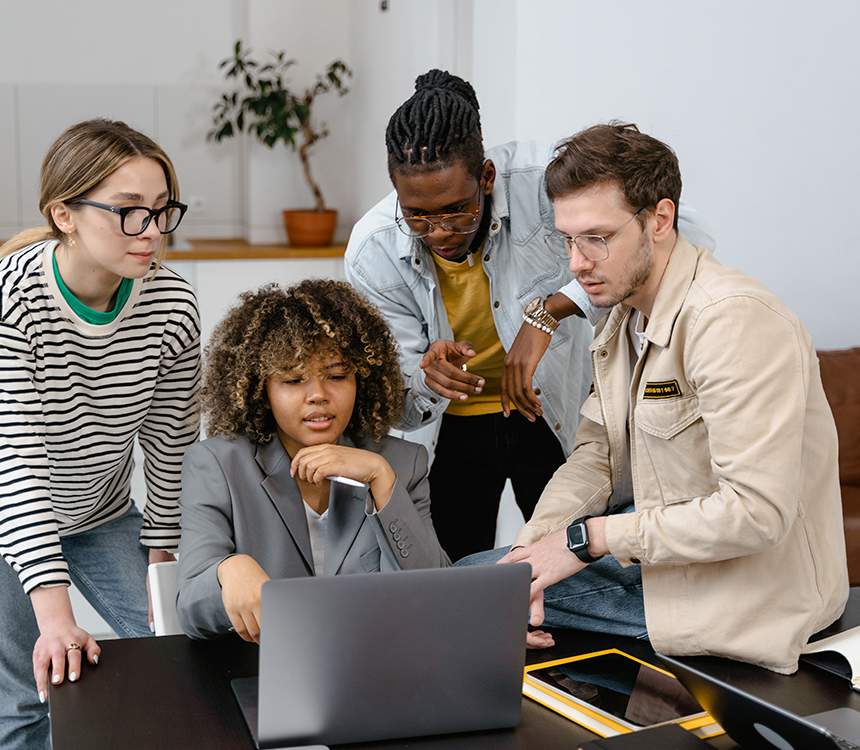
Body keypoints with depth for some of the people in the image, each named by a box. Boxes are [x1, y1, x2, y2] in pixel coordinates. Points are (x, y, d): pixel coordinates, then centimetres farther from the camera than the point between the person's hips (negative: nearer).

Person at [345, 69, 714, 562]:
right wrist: (427, 378, -39)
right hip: (453, 426, 1)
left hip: (554, 411, -1)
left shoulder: (536, 180, -28)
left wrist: (549, 309, -43)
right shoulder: (372, 254, -21)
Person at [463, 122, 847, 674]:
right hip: (664, 536, 9)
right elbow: (596, 454, 6)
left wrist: (590, 537, -23)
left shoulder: (733, 320, -27)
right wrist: (530, 553, -12)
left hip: (746, 591, -9)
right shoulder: (625, 314, 6)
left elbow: (754, 513, -30)